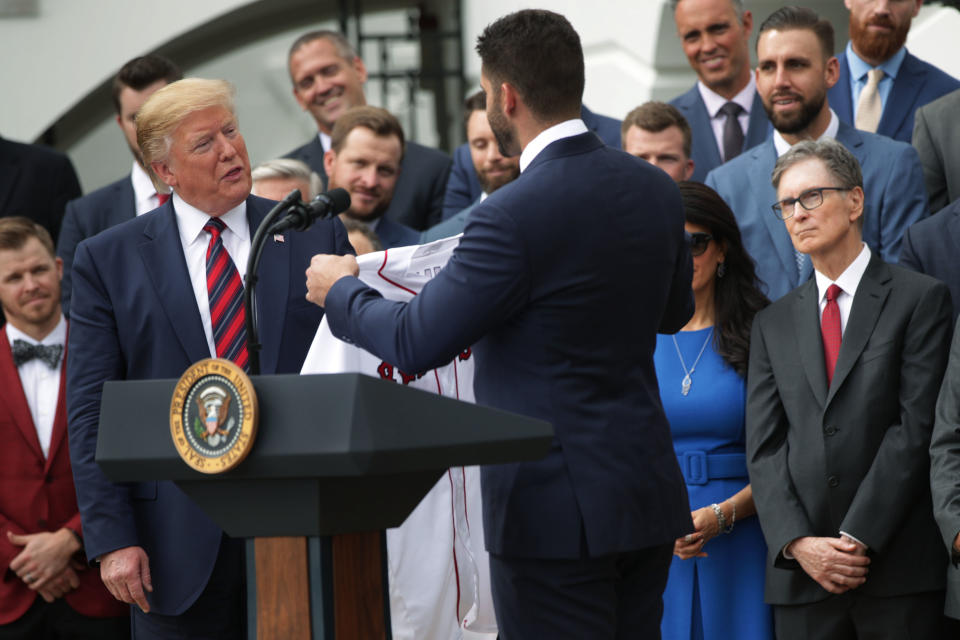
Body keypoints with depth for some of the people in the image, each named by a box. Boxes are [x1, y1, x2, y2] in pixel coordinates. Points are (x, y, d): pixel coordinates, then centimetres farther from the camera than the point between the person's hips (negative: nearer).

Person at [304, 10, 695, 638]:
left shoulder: (516, 215, -19)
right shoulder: (655, 189, 4)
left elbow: (416, 342, -13)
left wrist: (339, 289, 4)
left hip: (558, 510, -8)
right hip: (648, 493, 8)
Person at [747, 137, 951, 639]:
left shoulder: (921, 299, 2)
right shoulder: (773, 324, 16)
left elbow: (916, 428, -6)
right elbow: (763, 448, 8)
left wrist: (858, 538, -12)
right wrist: (798, 542, -8)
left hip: (899, 566, -3)